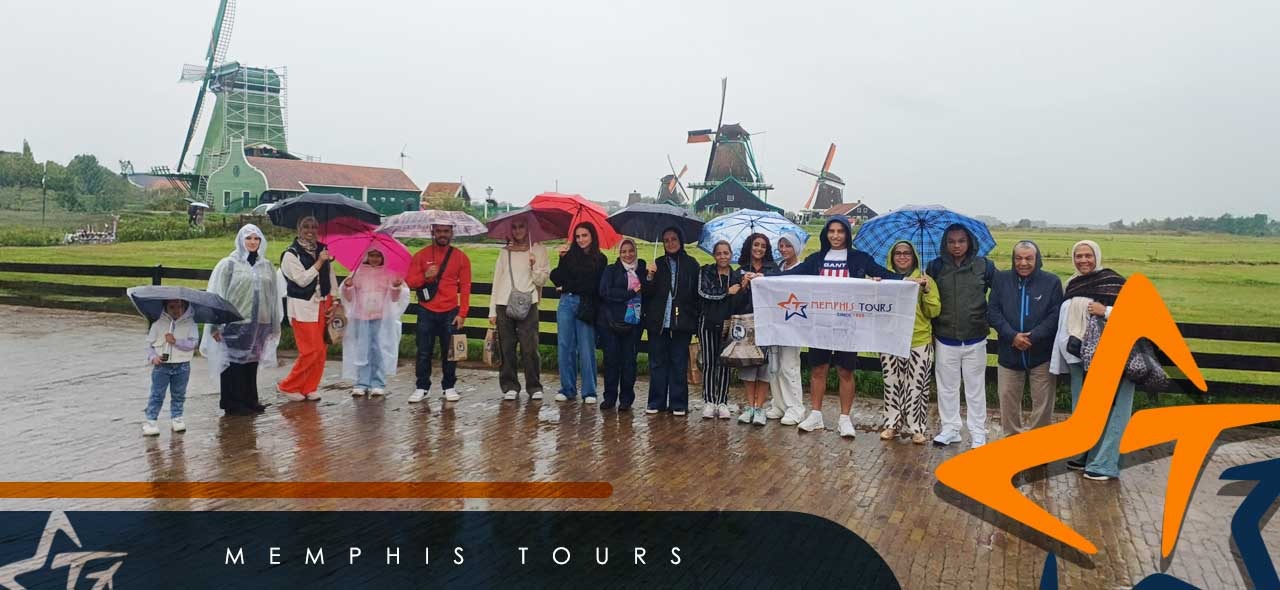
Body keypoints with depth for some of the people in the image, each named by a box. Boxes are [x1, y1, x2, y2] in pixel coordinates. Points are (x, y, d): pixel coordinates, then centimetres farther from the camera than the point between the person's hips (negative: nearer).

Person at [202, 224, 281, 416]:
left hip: (258, 323, 4)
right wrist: (216, 324, -8)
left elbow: (273, 296, 15)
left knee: (251, 363, 11)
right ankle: (233, 403, 9)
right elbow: (217, 295, -3)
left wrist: (275, 324, 15)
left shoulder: (266, 266, 11)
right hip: (235, 323, -4)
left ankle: (250, 400, 20)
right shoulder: (229, 264, -2)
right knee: (234, 364, 1)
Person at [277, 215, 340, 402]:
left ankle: (309, 388, 17)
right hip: (303, 307, -6)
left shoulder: (322, 250, 11)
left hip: (323, 306, 6)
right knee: (311, 350, -10)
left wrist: (333, 303, 5)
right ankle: (287, 386, 6)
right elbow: (302, 279, -15)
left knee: (321, 349, 5)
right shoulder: (291, 254, -5)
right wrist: (319, 262, -16)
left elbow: (331, 278, 13)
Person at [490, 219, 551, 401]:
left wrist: (534, 267, -15)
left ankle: (534, 387, 1)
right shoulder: (505, 252, 16)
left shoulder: (538, 250, 8)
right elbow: (497, 281, 15)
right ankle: (509, 386, 9)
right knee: (506, 348, 1)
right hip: (504, 304, 3)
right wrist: (492, 310, 10)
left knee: (529, 348, -8)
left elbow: (542, 280, 4)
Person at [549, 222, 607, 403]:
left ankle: (589, 392, 5)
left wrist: (567, 286, -1)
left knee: (586, 349, -2)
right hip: (566, 303, 3)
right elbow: (558, 279, 1)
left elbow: (592, 286, -5)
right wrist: (562, 259, -10)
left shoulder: (600, 260, 2)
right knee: (564, 346, 4)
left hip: (586, 306, -3)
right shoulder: (569, 255, 9)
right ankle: (567, 389, 13)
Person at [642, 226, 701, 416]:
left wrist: (695, 318, -8)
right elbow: (646, 294, 7)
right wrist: (650, 277, -11)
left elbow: (697, 293, 1)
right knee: (657, 363, 4)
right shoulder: (658, 264, 10)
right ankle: (656, 402, 11)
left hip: (682, 322, -2)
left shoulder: (691, 264, 3)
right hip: (658, 322, 2)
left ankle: (678, 404, 8)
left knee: (679, 363, 2)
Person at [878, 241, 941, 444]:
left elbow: (934, 312, -1)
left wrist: (927, 291, -16)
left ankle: (916, 428, 8)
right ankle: (892, 424, 17)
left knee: (916, 387, -1)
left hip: (919, 342, -2)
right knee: (891, 385, 7)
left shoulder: (924, 279, 3)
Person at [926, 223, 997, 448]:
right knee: (947, 387, 11)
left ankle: (978, 433, 17)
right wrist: (932, 327, -3)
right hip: (945, 339, 1)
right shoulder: (935, 266, 0)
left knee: (975, 388, 8)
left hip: (975, 339, -1)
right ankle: (950, 429, 24)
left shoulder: (984, 265, -3)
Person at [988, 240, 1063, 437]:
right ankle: (1012, 436, 24)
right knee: (1008, 398, 8)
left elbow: (1055, 316, -6)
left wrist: (1032, 337, -17)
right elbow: (992, 312, -2)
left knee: (1043, 401, 5)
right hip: (1009, 353, 2)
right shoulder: (1001, 279, 3)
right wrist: (1012, 336, -15)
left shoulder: (1052, 282, -2)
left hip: (1042, 354, -2)